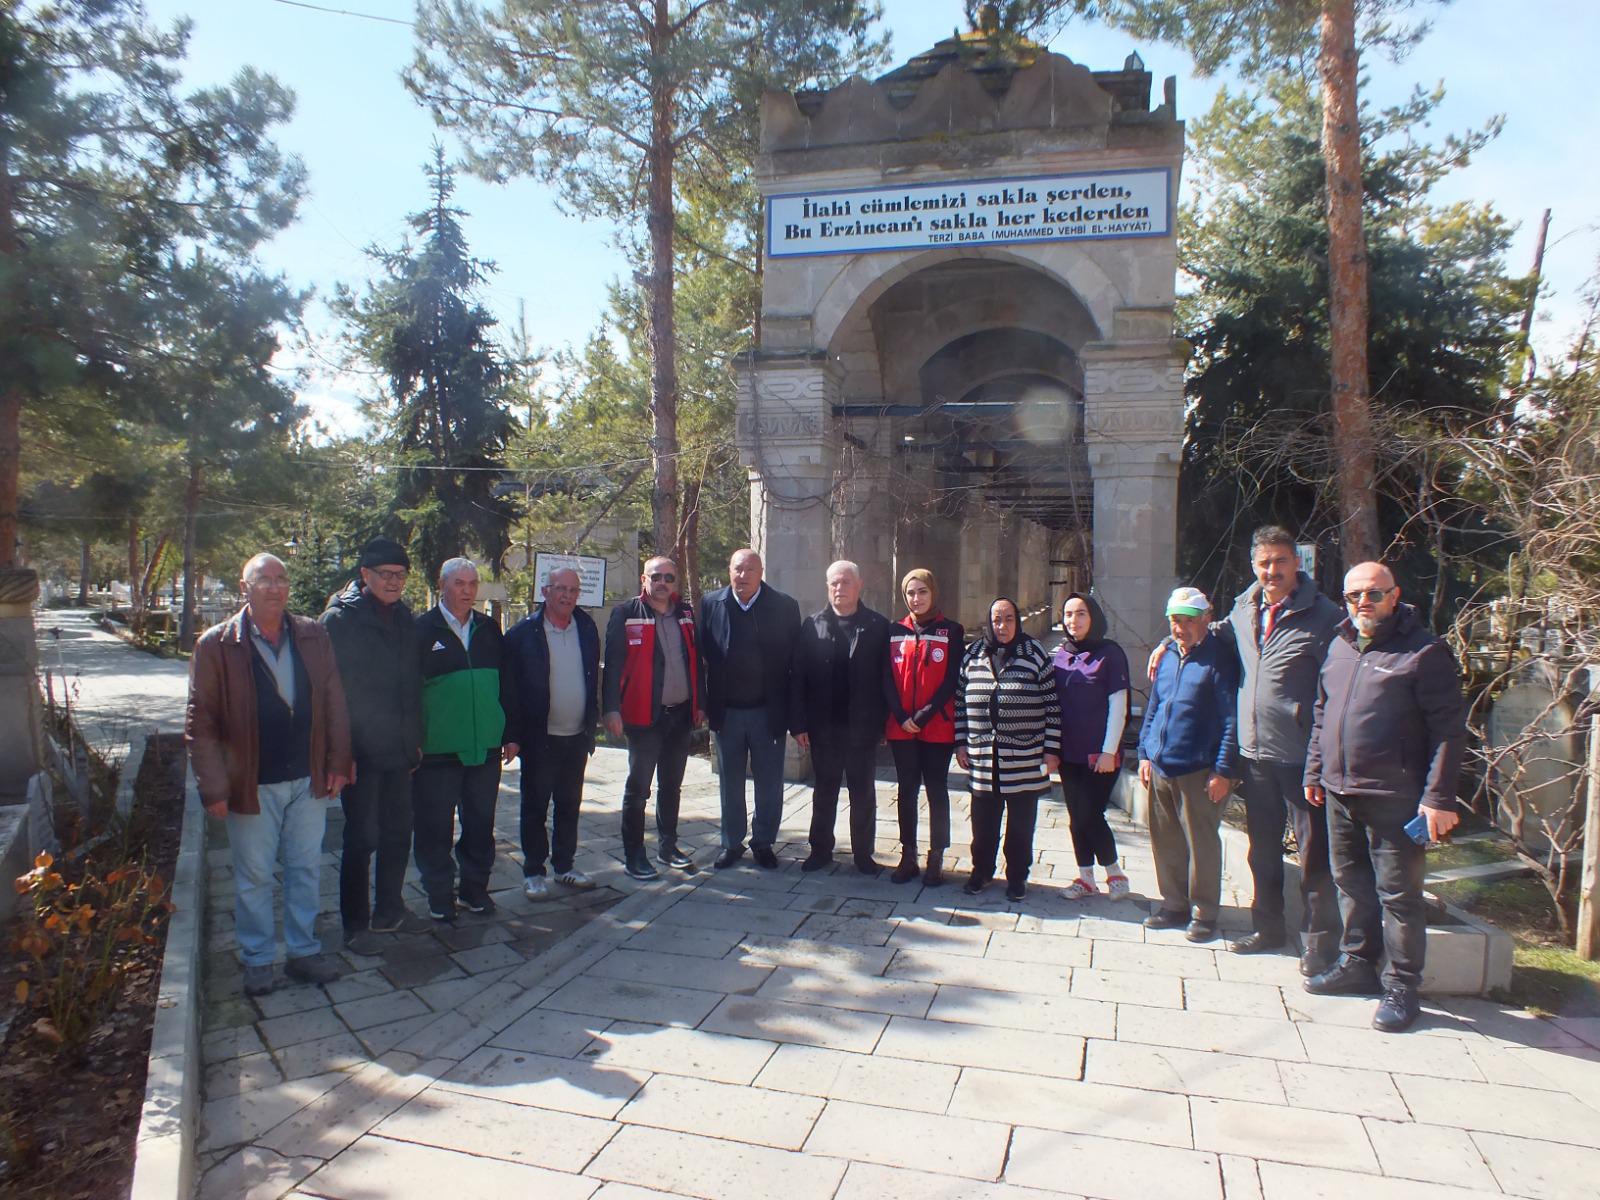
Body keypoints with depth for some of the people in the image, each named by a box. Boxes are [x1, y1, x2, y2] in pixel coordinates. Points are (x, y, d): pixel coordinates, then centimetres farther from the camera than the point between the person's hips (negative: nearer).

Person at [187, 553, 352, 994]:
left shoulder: (313, 636, 3)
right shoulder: (216, 644, -7)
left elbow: (334, 703, 7)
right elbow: (200, 722, -6)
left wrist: (338, 762, 2)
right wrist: (214, 787, -9)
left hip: (308, 779, 3)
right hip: (252, 784, -3)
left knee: (306, 870, 13)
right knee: (254, 876, 11)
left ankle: (304, 952, 28)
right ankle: (257, 961, 27)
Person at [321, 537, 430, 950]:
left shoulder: (402, 617, 10)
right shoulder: (340, 618, -10)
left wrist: (415, 739, 13)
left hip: (398, 749, 6)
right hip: (361, 751, -6)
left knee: (398, 833, 15)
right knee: (362, 838, 2)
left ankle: (389, 910, 30)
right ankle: (355, 925, 17)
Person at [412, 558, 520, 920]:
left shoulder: (489, 630, 10)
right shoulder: (422, 629, -3)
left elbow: (506, 684, 13)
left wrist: (510, 734, 10)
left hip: (485, 746, 4)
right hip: (437, 749, -4)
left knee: (481, 823, 12)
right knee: (435, 826, 6)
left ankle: (475, 886, 26)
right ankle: (439, 893, 21)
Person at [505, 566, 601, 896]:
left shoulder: (587, 628, 5)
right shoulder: (523, 633, -8)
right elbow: (509, 685, -6)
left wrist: (591, 725, 9)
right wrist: (514, 734, -9)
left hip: (577, 737, 4)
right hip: (539, 737, -4)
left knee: (569, 805, 14)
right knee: (535, 807, 7)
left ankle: (564, 865, 27)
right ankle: (533, 872, 18)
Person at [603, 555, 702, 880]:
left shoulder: (686, 614, 10)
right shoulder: (626, 614, -4)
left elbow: (695, 660, 13)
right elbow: (613, 663, -8)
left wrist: (699, 704, 11)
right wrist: (612, 708, -15)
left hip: (681, 714, 5)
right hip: (644, 715, -5)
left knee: (671, 785, 15)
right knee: (638, 786, 2)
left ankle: (668, 846, 27)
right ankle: (633, 854, 12)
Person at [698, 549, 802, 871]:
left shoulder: (785, 607, -6)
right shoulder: (711, 605, -1)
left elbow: (795, 660, -6)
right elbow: (701, 656, 0)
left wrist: (794, 712, -8)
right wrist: (704, 704, -4)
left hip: (769, 711, -1)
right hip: (726, 711, 1)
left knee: (769, 783, 9)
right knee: (730, 782, 14)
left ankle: (763, 842, 26)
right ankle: (731, 843, 27)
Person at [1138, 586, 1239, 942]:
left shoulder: (1220, 660, -8)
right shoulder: (1167, 658, 13)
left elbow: (1231, 720, -12)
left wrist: (1223, 771, -15)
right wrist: (1145, 753, 14)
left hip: (1198, 771, -7)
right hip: (1161, 767, 7)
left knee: (1201, 844, 3)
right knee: (1165, 842, 13)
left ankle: (1203, 913, 16)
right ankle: (1174, 904, 27)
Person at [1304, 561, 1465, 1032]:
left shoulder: (1423, 652, -9)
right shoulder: (1339, 647, 13)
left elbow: (1449, 729, -11)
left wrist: (1439, 798, -15)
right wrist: (1315, 772, 18)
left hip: (1394, 798, -7)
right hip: (1340, 793, 7)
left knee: (1398, 892, 1)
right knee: (1351, 883, 16)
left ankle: (1401, 986, 13)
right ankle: (1357, 963, 30)